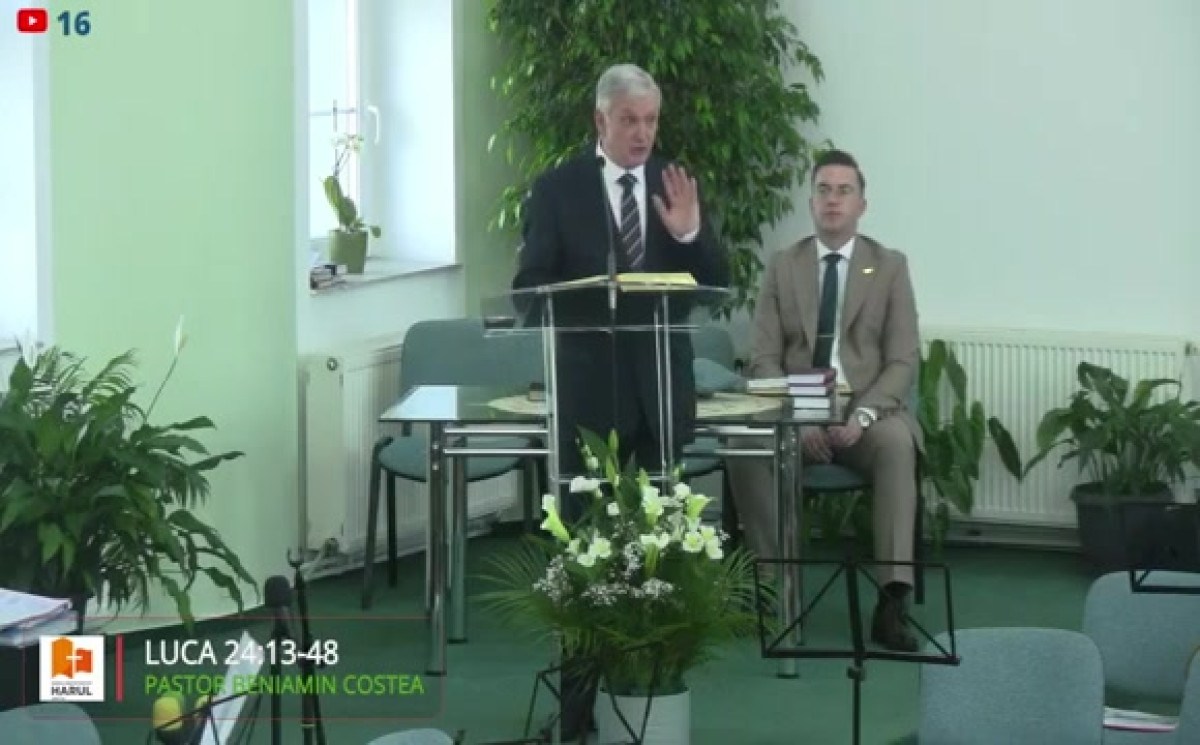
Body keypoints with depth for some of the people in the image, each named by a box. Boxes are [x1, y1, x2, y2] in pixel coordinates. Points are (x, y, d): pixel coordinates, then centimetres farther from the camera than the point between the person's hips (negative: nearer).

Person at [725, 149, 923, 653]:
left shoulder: (890, 266, 7)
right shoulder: (781, 267, 10)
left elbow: (903, 361, -1)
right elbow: (763, 359, 4)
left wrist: (863, 415, -19)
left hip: (867, 412, -1)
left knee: (896, 441, -36)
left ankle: (893, 597, -40)